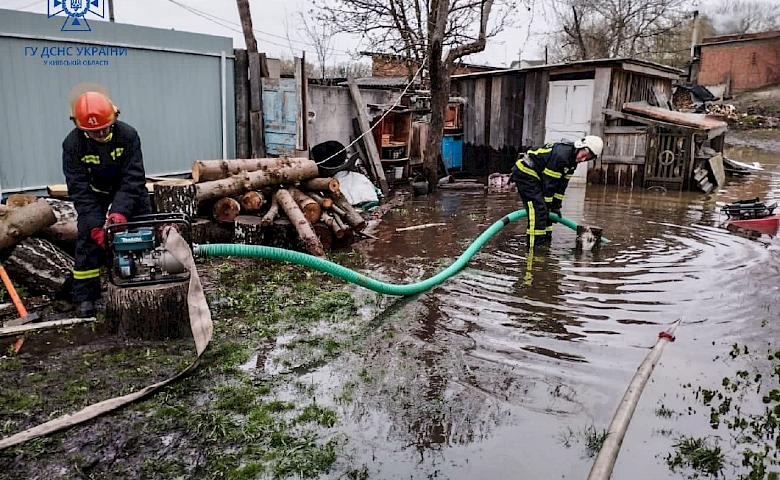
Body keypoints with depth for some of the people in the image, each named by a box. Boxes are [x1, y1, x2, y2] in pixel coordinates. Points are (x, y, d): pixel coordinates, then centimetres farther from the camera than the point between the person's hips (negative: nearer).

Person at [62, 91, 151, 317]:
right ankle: (84, 295, -1)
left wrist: (120, 211, -43)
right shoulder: (72, 144, -25)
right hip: (95, 192, 0)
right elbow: (79, 189, -27)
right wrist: (94, 225, -36)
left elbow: (133, 177, -31)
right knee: (88, 237, -8)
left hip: (128, 189, 0)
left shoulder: (128, 135, -28)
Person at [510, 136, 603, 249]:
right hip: (525, 173, -10)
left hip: (535, 177, 10)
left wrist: (556, 206, 9)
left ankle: (546, 243, 20)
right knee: (538, 209, -18)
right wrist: (548, 204, -15)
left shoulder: (573, 159, 4)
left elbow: (562, 184, 10)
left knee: (545, 211, 12)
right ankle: (535, 247, -16)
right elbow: (548, 183, -23)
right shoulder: (561, 155, -27)